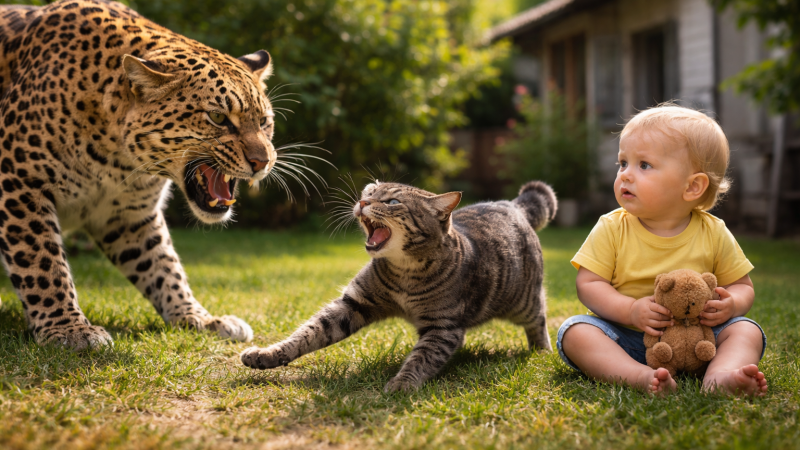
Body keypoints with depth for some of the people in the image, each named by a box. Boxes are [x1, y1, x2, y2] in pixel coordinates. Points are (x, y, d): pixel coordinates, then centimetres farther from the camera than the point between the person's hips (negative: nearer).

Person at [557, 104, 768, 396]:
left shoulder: (714, 234, -3)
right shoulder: (612, 228, -5)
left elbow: (742, 286, 7)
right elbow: (588, 284, -7)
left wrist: (731, 304, -18)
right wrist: (630, 311, -25)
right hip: (626, 336, -1)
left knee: (746, 330, -18)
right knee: (574, 331, -25)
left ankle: (719, 377, -48)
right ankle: (640, 376, -47)